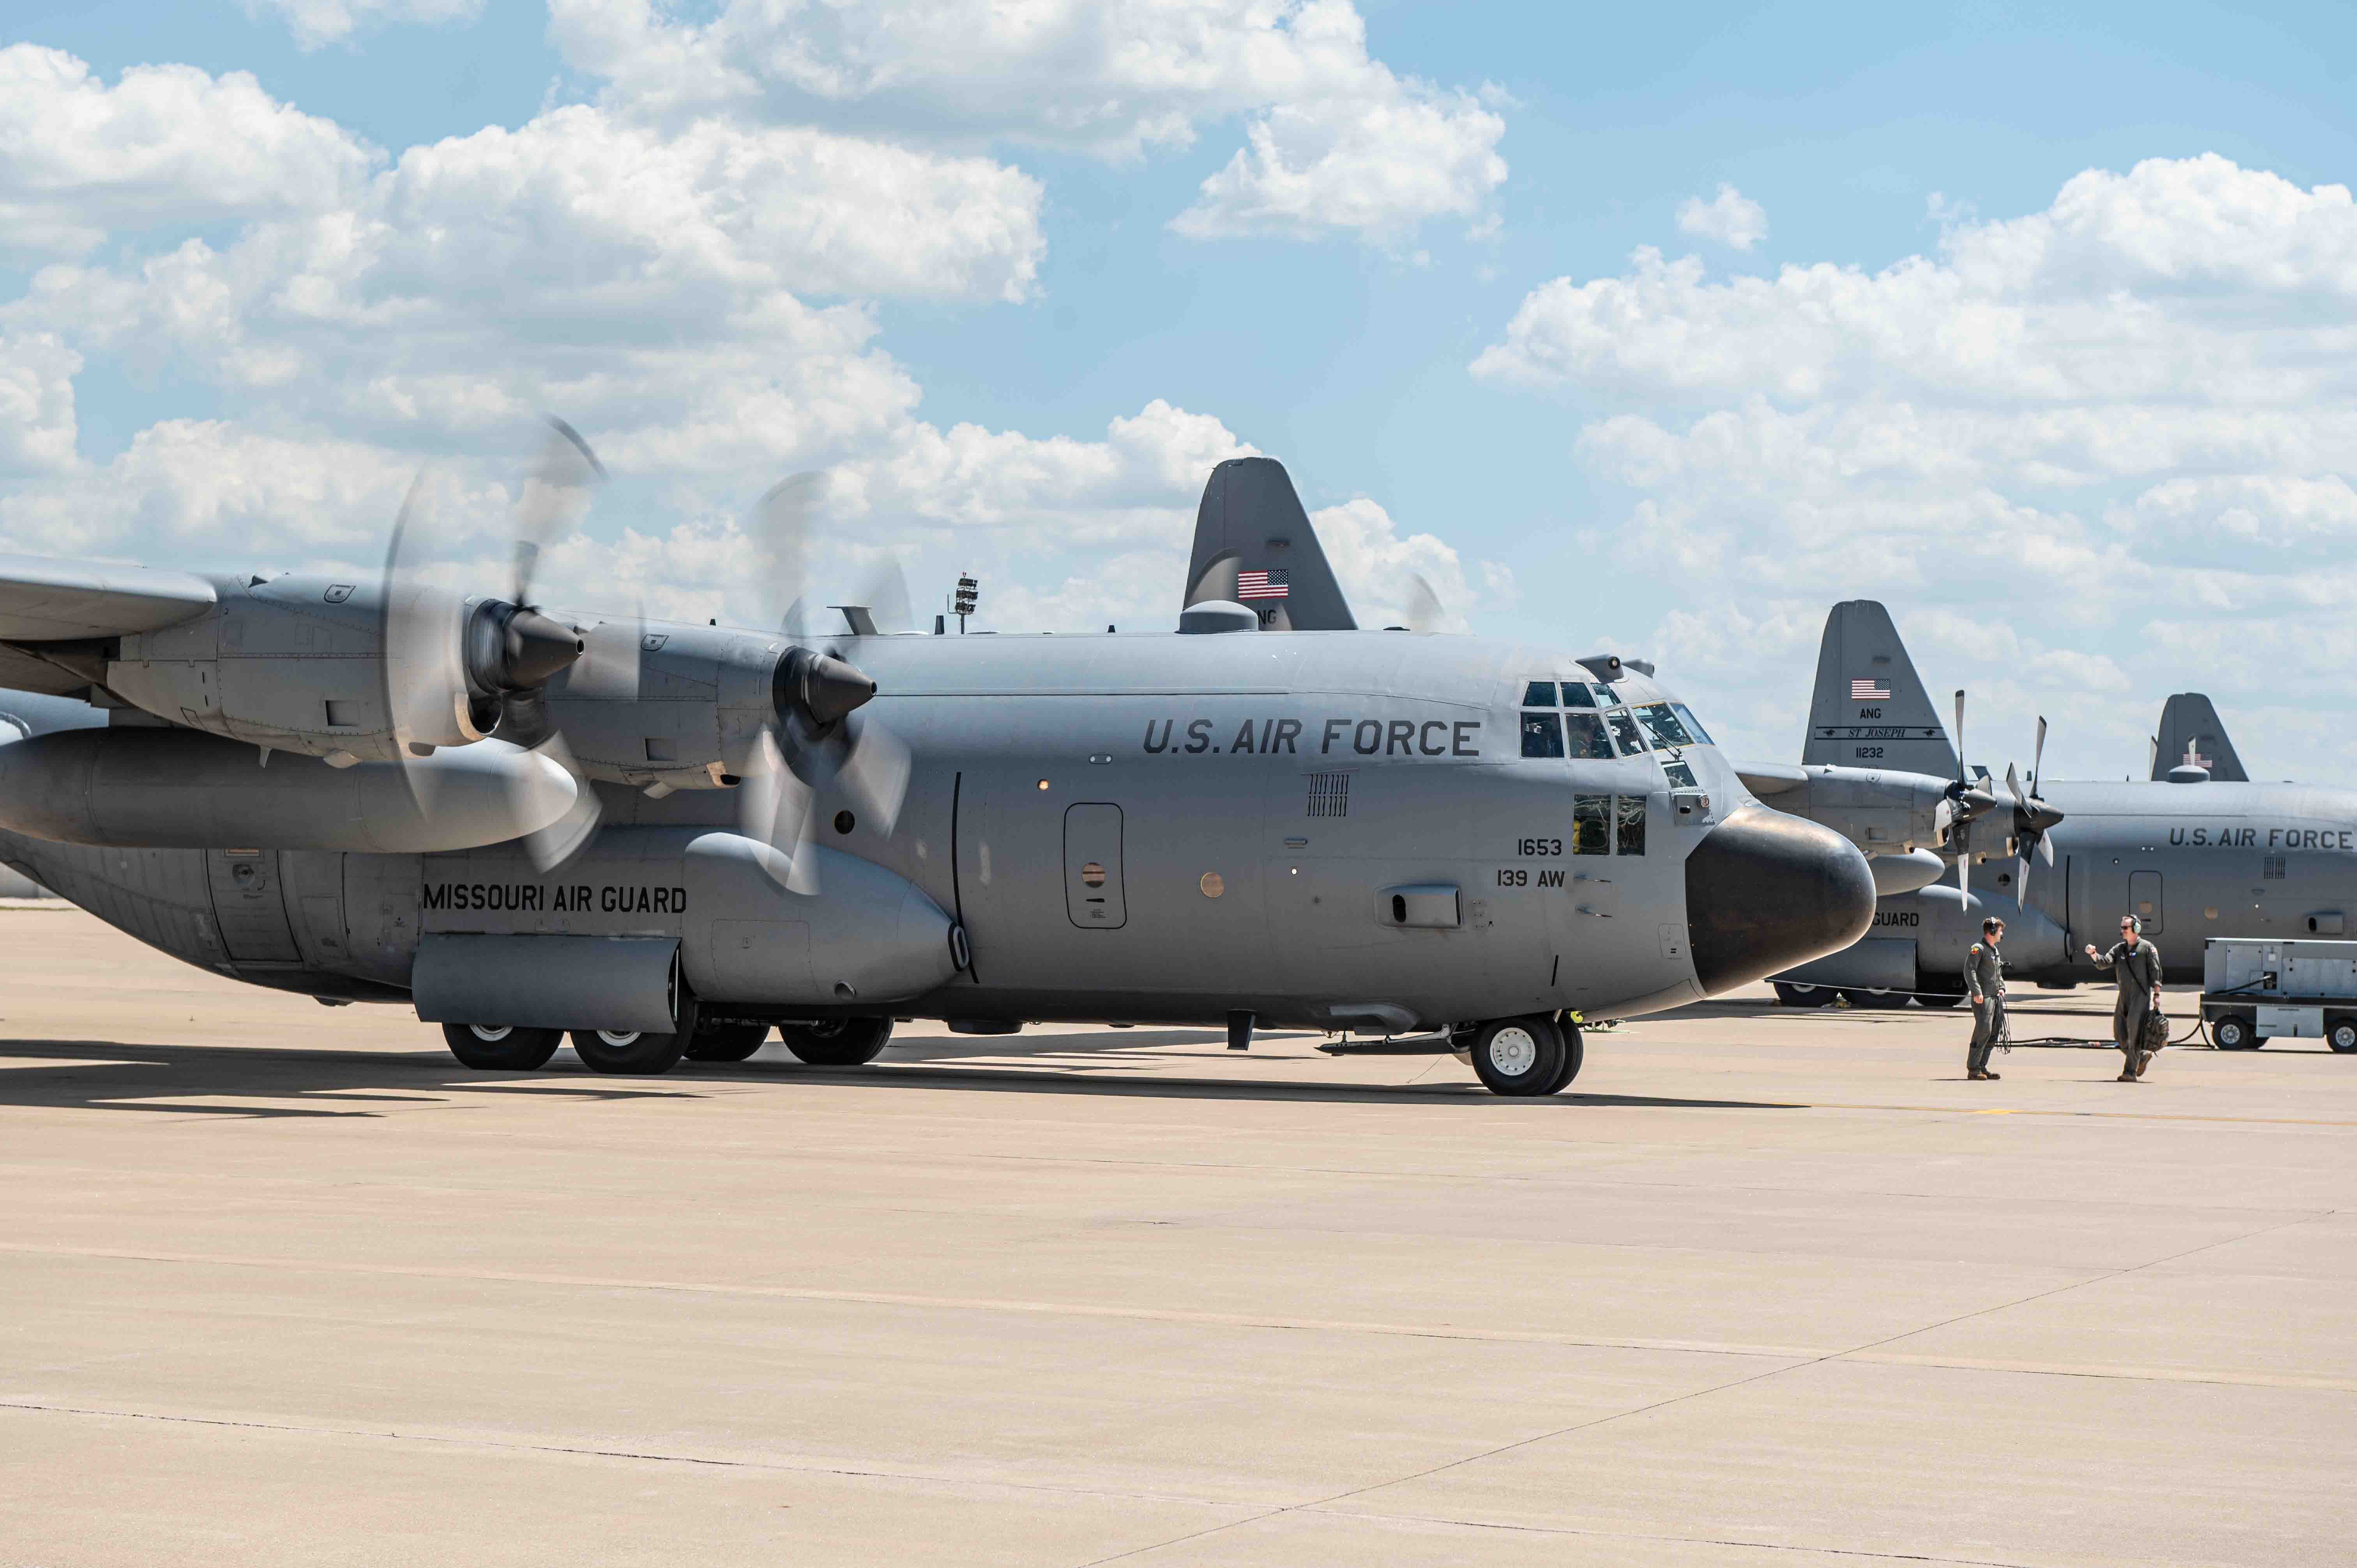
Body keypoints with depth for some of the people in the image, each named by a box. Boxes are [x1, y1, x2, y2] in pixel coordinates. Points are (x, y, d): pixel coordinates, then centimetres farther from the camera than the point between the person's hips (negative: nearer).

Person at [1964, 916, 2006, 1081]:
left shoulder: (1995, 950, 22)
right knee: (1984, 1030, -16)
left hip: (1996, 997, 9)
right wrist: (1977, 992, -24)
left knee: (1995, 1033, 8)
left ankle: (1982, 1067, 13)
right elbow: (1969, 970, -16)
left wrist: (2001, 988, 13)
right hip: (1983, 998, -9)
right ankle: (1973, 1069, -14)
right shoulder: (1978, 949, -7)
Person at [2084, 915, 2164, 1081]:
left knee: (2134, 1034, -11)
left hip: (2141, 996, -6)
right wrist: (2093, 954, -17)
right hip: (2124, 997, 6)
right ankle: (2142, 1057, 26)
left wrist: (2157, 995, -11)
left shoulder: (2147, 948, -2)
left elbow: (2156, 972, -4)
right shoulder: (2119, 949, 15)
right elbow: (2104, 961, 2)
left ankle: (2130, 1072, -11)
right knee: (2120, 1035, 4)